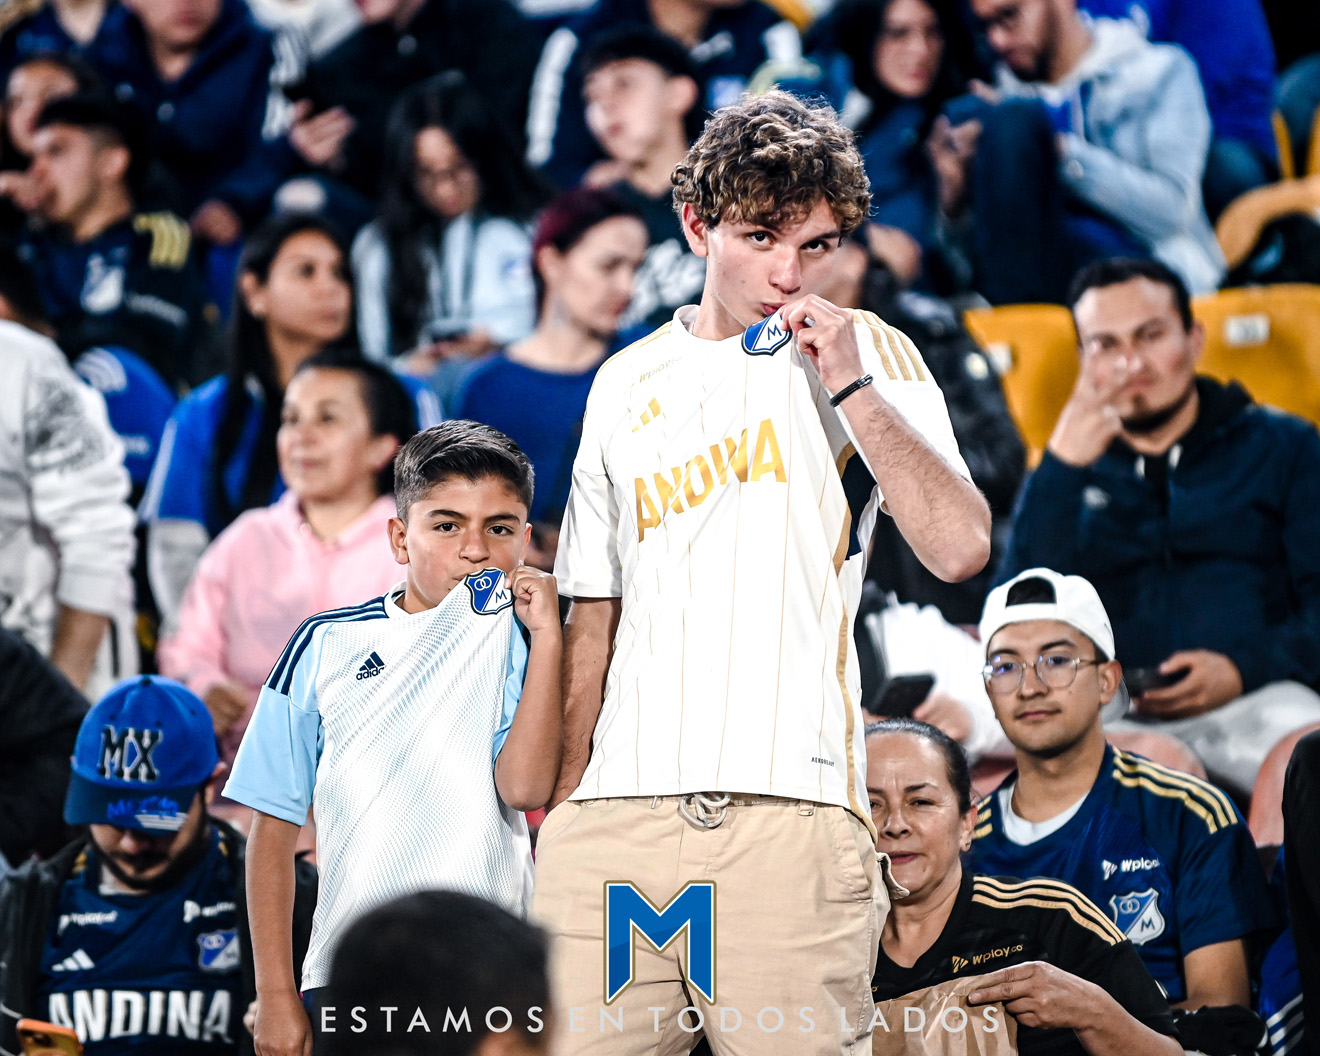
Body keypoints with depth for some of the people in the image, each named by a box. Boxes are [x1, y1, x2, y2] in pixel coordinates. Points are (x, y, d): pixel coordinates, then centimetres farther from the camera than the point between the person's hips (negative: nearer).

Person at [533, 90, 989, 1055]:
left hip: (791, 812, -3)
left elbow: (961, 548, -7)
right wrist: (562, 803, 14)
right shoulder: (628, 386, 17)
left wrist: (849, 386, -9)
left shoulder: (866, 357, 8)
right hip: (615, 822, 3)